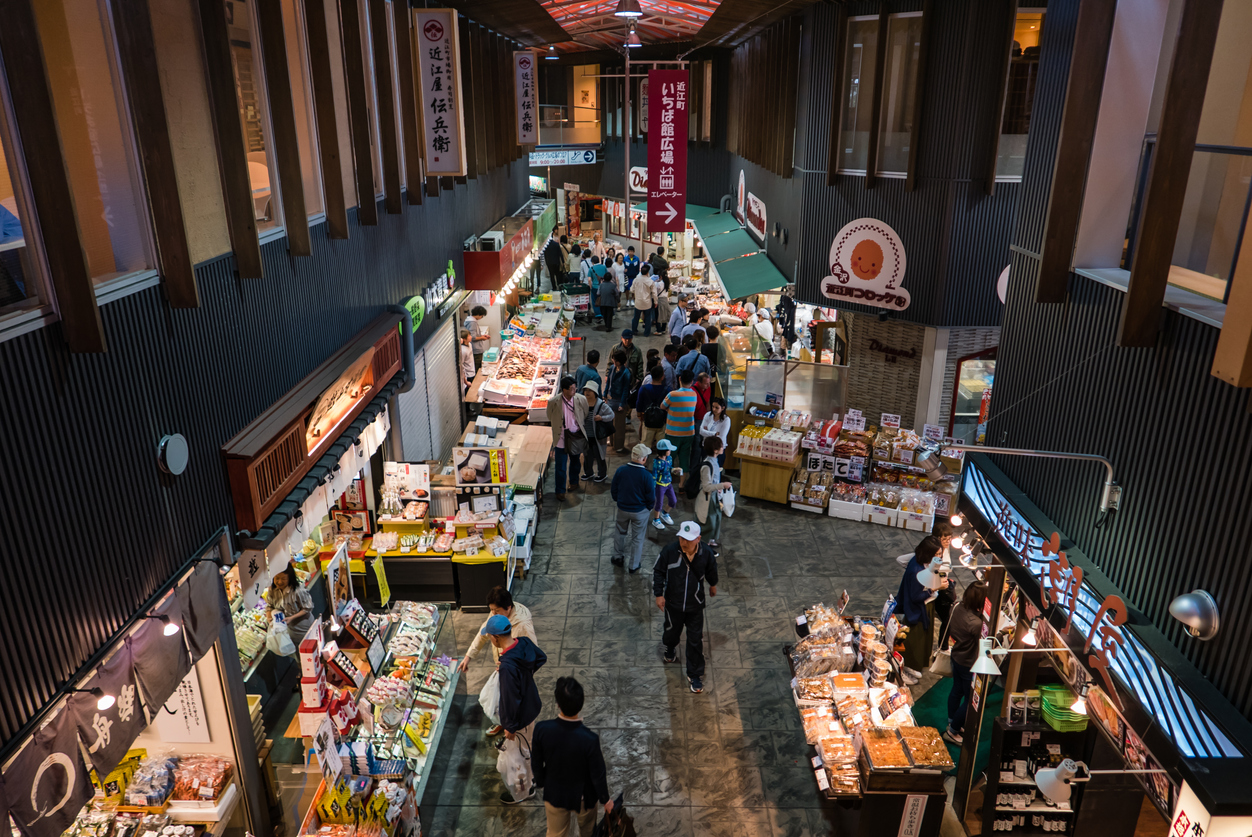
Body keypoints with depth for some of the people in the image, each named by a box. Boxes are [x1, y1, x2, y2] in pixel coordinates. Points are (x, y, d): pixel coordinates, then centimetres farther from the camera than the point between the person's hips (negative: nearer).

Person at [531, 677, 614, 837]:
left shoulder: (541, 729, -29)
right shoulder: (590, 739, -36)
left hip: (553, 794, 2)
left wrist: (541, 782, 12)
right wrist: (605, 799, 0)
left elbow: (536, 762, -10)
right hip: (582, 796, -2)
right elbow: (598, 774, -20)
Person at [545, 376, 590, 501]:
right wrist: (559, 427, 7)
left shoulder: (581, 400, -13)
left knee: (575, 461, 23)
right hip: (561, 438, -2)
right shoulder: (553, 402, -18)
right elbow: (550, 419, 1)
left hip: (576, 436, 2)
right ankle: (560, 491, 20)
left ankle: (574, 482, 48)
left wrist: (580, 428, 9)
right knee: (560, 466, 3)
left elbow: (585, 417, 4)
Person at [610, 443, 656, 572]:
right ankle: (634, 565, 29)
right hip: (640, 511, -3)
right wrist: (649, 508, 6)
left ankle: (618, 557, 42)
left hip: (622, 509, 3)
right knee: (637, 538, 16)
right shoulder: (646, 476, -25)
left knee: (620, 532, 27)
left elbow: (613, 490, -3)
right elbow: (651, 497, -15)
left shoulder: (620, 470, -16)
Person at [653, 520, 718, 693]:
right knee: (672, 630, 26)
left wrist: (713, 584, 22)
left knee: (695, 641, 6)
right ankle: (670, 647, 62)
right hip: (673, 603, 0)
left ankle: (694, 676, 24)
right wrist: (658, 594, -8)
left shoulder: (706, 554, -19)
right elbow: (658, 571, -8)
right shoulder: (670, 550, -23)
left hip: (695, 605, 0)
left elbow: (711, 570, 5)